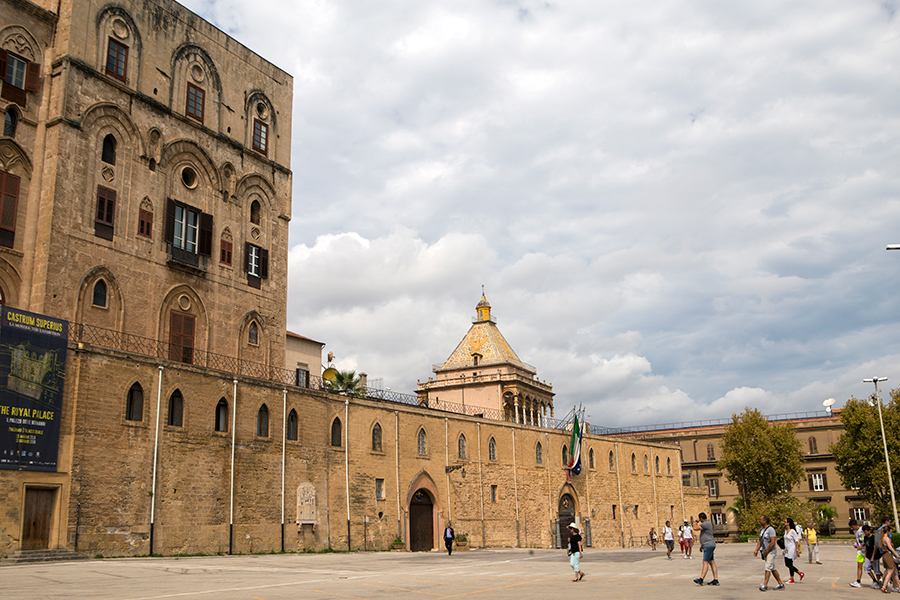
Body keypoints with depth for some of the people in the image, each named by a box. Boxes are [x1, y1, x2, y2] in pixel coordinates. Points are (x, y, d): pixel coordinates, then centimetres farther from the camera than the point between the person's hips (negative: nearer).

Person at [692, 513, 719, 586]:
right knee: (711, 562, 9)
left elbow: (695, 528, -22)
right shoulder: (706, 524, 18)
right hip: (707, 546, 10)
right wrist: (701, 545, 28)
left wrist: (697, 522, -4)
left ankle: (701, 579, -20)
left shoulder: (706, 524, -16)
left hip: (709, 546, -10)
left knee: (705, 562, -14)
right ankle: (716, 580, 9)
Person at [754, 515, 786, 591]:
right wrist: (756, 550, 7)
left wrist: (766, 551, -18)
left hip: (770, 552, -9)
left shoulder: (770, 530, -16)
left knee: (768, 567, -12)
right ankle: (781, 584, 19)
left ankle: (765, 585, -13)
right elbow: (760, 540, 17)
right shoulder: (761, 529, 11)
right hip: (765, 552, 9)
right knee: (773, 569, 12)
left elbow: (773, 542, -21)